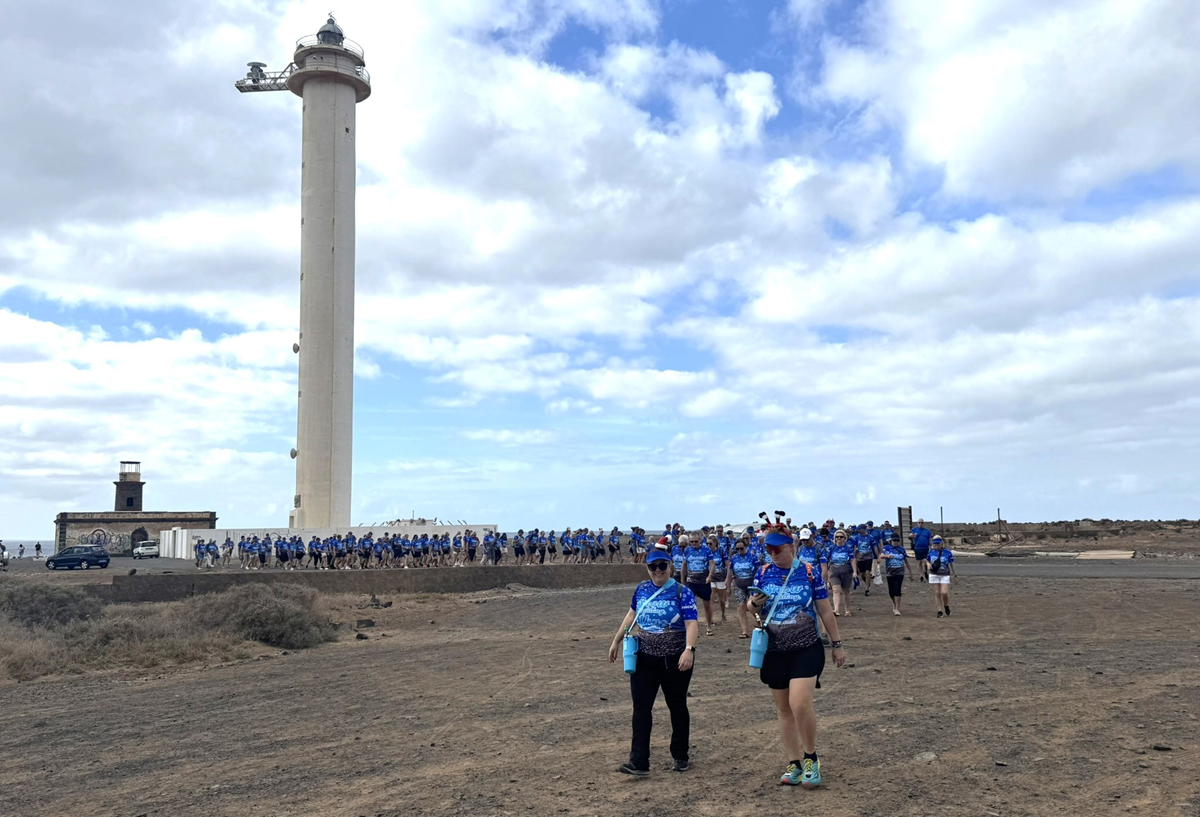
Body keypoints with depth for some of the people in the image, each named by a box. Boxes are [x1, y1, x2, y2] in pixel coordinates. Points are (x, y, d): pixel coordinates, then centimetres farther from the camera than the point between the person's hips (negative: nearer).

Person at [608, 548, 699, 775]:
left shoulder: (682, 592, -11)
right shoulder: (642, 589, 4)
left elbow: (692, 624, -20)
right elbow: (631, 615, 18)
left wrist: (689, 649, -34)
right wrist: (617, 640, 19)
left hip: (674, 660, -4)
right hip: (644, 658, 4)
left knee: (677, 706, 12)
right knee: (641, 708, -3)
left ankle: (680, 757, 27)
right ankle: (638, 761, -3)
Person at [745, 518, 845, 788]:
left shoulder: (809, 572, -6)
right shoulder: (763, 573, 0)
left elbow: (825, 612, 1)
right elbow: (752, 610, 8)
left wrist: (837, 645, 4)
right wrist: (755, 603, -16)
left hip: (806, 650, -3)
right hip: (775, 652, 4)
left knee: (800, 704, -17)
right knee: (784, 710, 10)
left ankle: (811, 757, 6)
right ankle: (794, 764, 24)